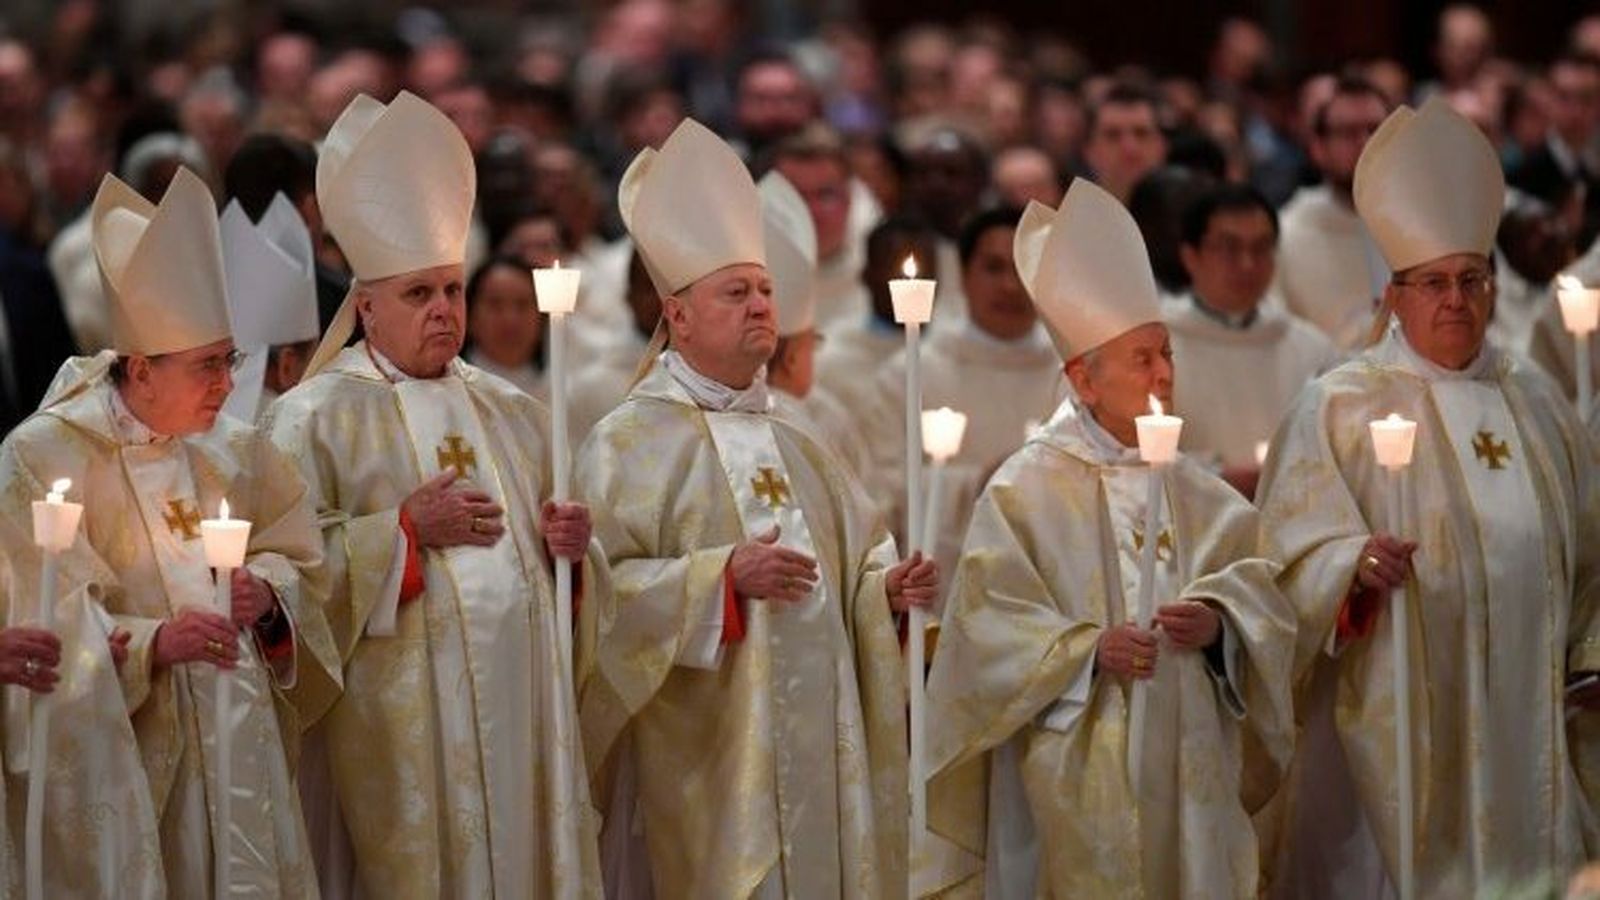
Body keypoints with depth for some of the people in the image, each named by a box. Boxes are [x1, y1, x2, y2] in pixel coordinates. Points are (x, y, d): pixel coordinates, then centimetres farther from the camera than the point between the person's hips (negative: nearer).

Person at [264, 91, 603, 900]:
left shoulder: (508, 410, 16)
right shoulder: (315, 417, -1)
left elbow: (545, 544, 21)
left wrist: (564, 542, -1)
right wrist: (406, 528, -16)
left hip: (521, 706, 5)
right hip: (402, 720, -5)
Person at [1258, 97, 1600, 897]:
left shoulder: (1536, 404, 12)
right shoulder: (1338, 408, -3)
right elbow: (1297, 546, -10)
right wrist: (1358, 563, -29)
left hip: (1527, 719, 5)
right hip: (1403, 723, -5)